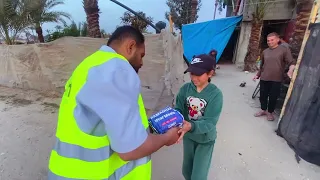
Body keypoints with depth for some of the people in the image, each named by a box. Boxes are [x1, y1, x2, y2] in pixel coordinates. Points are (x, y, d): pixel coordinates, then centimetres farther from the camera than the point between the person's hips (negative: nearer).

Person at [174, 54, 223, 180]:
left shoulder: (216, 94, -23)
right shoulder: (185, 89, -13)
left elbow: (210, 123, -27)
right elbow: (178, 110, -13)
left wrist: (191, 126, -44)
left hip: (205, 139, -3)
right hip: (188, 137, 3)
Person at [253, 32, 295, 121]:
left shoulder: (284, 49, -2)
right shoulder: (265, 52, 11)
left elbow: (291, 62, -8)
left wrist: (290, 70, -27)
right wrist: (258, 75, 20)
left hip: (276, 80, -4)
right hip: (264, 79, 4)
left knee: (273, 97, 5)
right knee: (263, 95, 11)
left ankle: (270, 112, 25)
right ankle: (263, 110, 31)